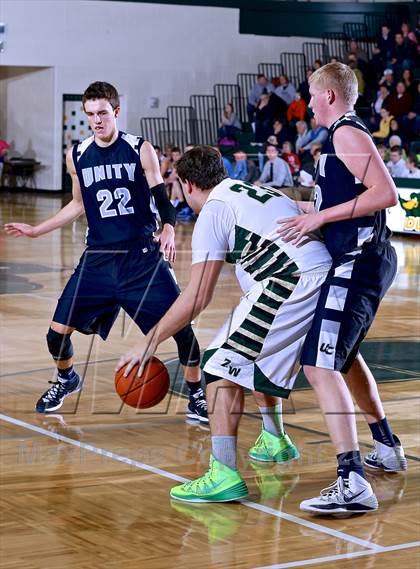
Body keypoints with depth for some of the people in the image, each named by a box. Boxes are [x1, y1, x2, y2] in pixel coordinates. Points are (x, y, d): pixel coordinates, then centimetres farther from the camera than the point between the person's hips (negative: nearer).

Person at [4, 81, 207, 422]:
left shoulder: (141, 150, -5)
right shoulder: (77, 156, 4)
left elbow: (162, 199, -3)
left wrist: (169, 230, -24)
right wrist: (36, 230, 16)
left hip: (142, 256, -2)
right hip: (98, 258, 3)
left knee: (181, 327, -9)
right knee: (58, 331, -1)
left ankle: (196, 396, 14)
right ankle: (67, 381, 31)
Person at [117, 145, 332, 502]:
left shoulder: (213, 209, 0)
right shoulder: (256, 192, 25)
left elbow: (199, 296, -6)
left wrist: (150, 343, 0)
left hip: (294, 282, -9)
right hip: (326, 275, 9)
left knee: (224, 366, -7)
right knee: (256, 358, 29)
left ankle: (224, 475, -16)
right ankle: (274, 441, 43)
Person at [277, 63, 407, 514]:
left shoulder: (347, 133, -10)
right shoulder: (345, 134, 20)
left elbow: (386, 193, -22)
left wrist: (321, 217, -20)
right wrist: (309, 209, 24)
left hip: (357, 263, -11)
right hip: (366, 260, 11)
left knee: (320, 365, -20)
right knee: (343, 356, 28)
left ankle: (352, 482, -29)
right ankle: (386, 448, 41)